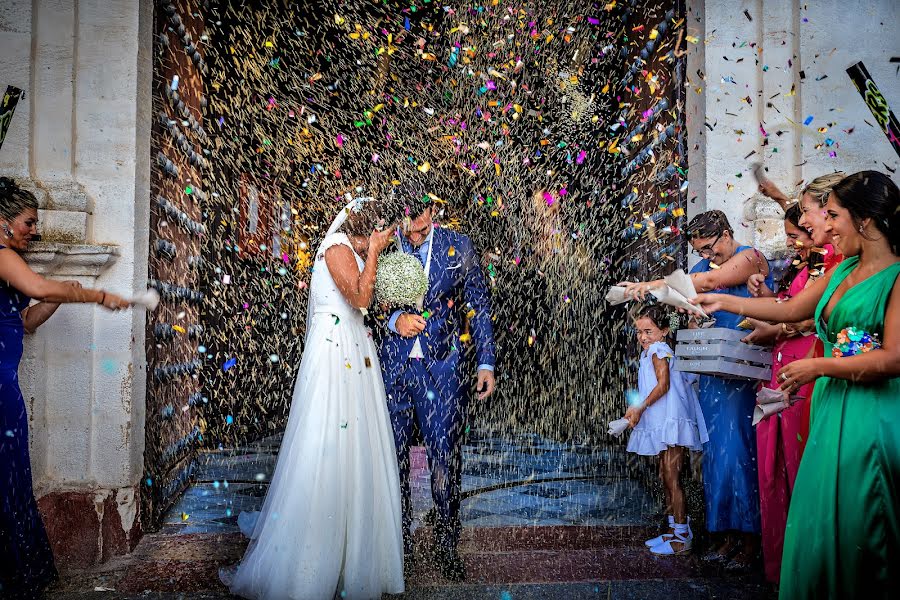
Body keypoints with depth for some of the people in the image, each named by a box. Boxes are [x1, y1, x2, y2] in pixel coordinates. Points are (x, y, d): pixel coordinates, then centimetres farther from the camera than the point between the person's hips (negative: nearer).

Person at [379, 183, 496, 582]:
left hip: (442, 369, -1)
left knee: (445, 460, 2)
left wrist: (486, 363, 2)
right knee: (392, 458, 11)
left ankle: (447, 547, 21)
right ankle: (399, 539, 30)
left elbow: (479, 306, 5)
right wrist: (394, 319, -15)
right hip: (391, 367, 2)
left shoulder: (458, 247, 1)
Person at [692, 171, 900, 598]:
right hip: (831, 408, 7)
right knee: (819, 526, 11)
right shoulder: (843, 271, 13)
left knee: (855, 530, 1)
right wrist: (723, 302, 18)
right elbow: (792, 309, 20)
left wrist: (817, 367, -11)